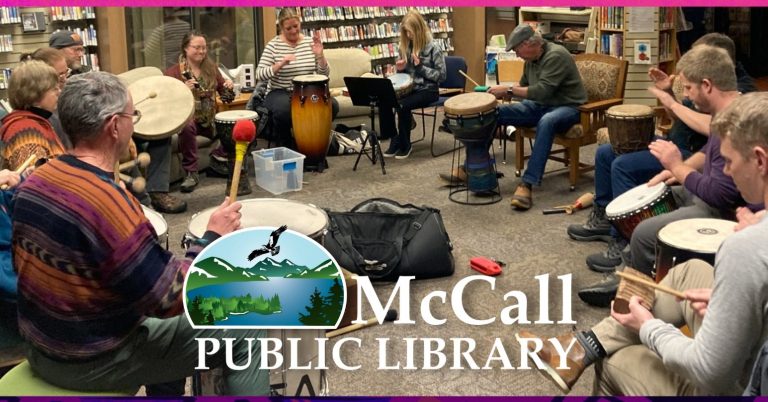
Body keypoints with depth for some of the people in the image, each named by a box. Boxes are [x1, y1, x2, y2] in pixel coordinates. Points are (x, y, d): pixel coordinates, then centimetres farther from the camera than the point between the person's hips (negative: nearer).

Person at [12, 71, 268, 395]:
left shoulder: (35, 181, -3)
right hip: (94, 362, -8)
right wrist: (214, 238, -13)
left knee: (159, 319, 33)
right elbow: (170, 300, -25)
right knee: (245, 334, 2)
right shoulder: (109, 204, -29)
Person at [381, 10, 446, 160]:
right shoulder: (405, 46, 6)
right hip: (409, 87, 6)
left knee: (402, 105, -32)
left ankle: (405, 144, -11)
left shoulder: (433, 48, -11)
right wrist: (400, 68, -6)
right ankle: (394, 139, -5)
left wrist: (420, 67, -20)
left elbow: (441, 76, -11)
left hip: (427, 90, -6)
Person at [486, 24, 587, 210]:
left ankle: (528, 184, -46)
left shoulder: (556, 55, -19)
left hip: (566, 107, -8)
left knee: (546, 122, -43)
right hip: (539, 106, 8)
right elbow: (524, 86, 19)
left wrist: (509, 90, -24)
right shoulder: (531, 59, 7)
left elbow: (543, 91, -29)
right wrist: (503, 91, 0)